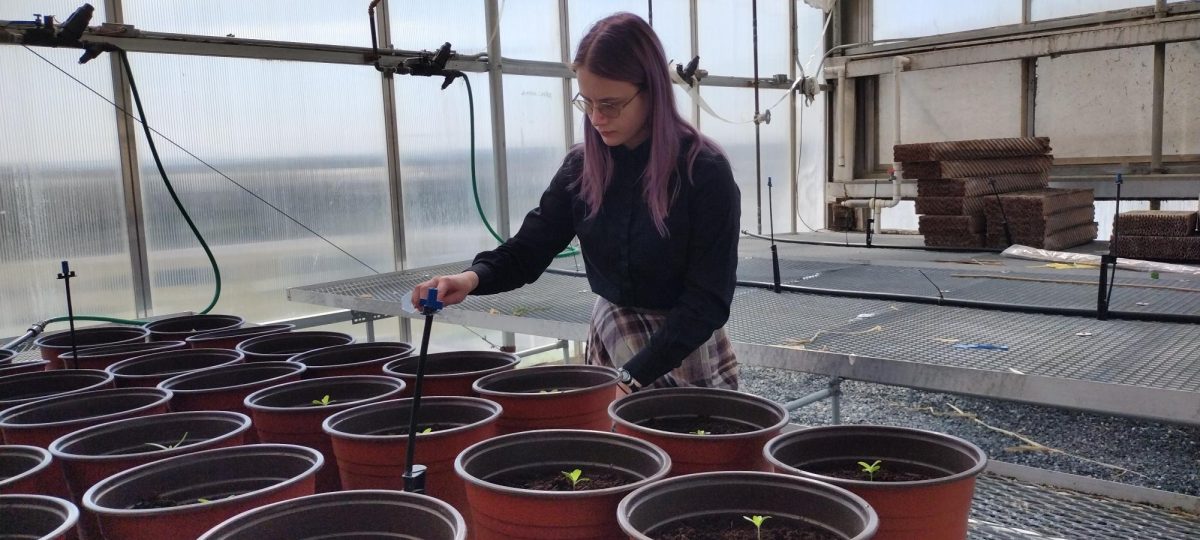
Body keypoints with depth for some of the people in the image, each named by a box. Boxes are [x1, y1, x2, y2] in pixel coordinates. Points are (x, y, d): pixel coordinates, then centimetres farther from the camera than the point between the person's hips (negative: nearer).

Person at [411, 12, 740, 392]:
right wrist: (475, 276, -24)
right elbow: (528, 249, -3)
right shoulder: (581, 167, -5)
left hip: (687, 354, -3)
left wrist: (634, 375, -26)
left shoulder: (704, 171, -18)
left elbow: (707, 300, -19)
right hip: (608, 343, 4)